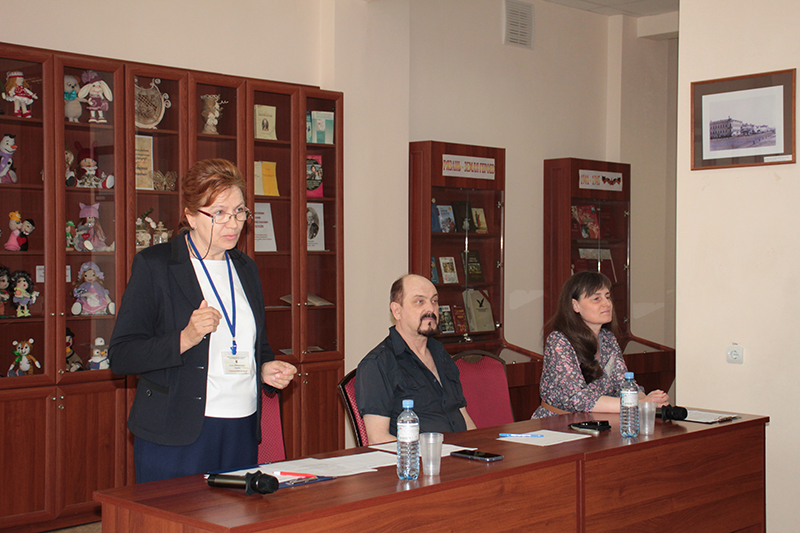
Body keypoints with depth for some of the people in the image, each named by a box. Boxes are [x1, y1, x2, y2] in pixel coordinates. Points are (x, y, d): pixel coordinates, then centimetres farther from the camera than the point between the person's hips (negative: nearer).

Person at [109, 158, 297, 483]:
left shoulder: (245, 268, 14)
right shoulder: (154, 265, -4)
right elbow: (120, 357, -9)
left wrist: (266, 369, 5)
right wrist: (185, 339, -22)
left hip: (243, 433, 5)